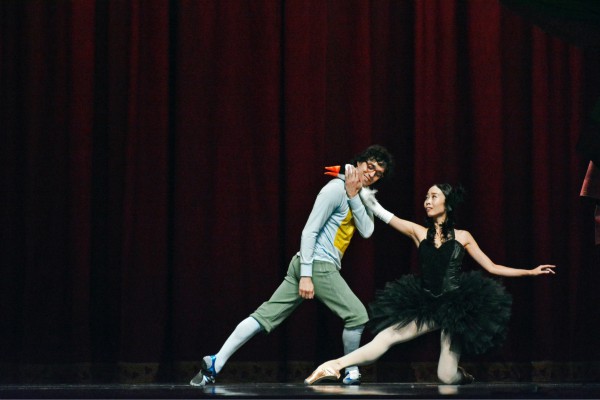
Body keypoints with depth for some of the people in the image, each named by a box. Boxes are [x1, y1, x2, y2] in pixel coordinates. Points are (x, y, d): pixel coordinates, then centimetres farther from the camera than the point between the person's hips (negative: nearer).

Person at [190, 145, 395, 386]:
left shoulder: (358, 195, 18)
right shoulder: (336, 190, -10)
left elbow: (366, 231, 5)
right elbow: (309, 231, -15)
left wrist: (354, 197, -7)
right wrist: (305, 276, -20)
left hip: (307, 266, 9)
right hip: (319, 266, -9)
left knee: (266, 315, 2)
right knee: (357, 314, -3)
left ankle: (215, 364, -3)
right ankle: (351, 372, 14)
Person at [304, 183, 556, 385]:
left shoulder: (462, 237, 5)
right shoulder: (418, 232, 6)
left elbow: (492, 267, 8)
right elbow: (378, 210, 2)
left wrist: (531, 272, 4)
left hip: (455, 306, -2)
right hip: (425, 306, 2)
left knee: (447, 377, -9)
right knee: (385, 337, -19)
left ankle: (463, 376, 25)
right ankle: (334, 366, -24)